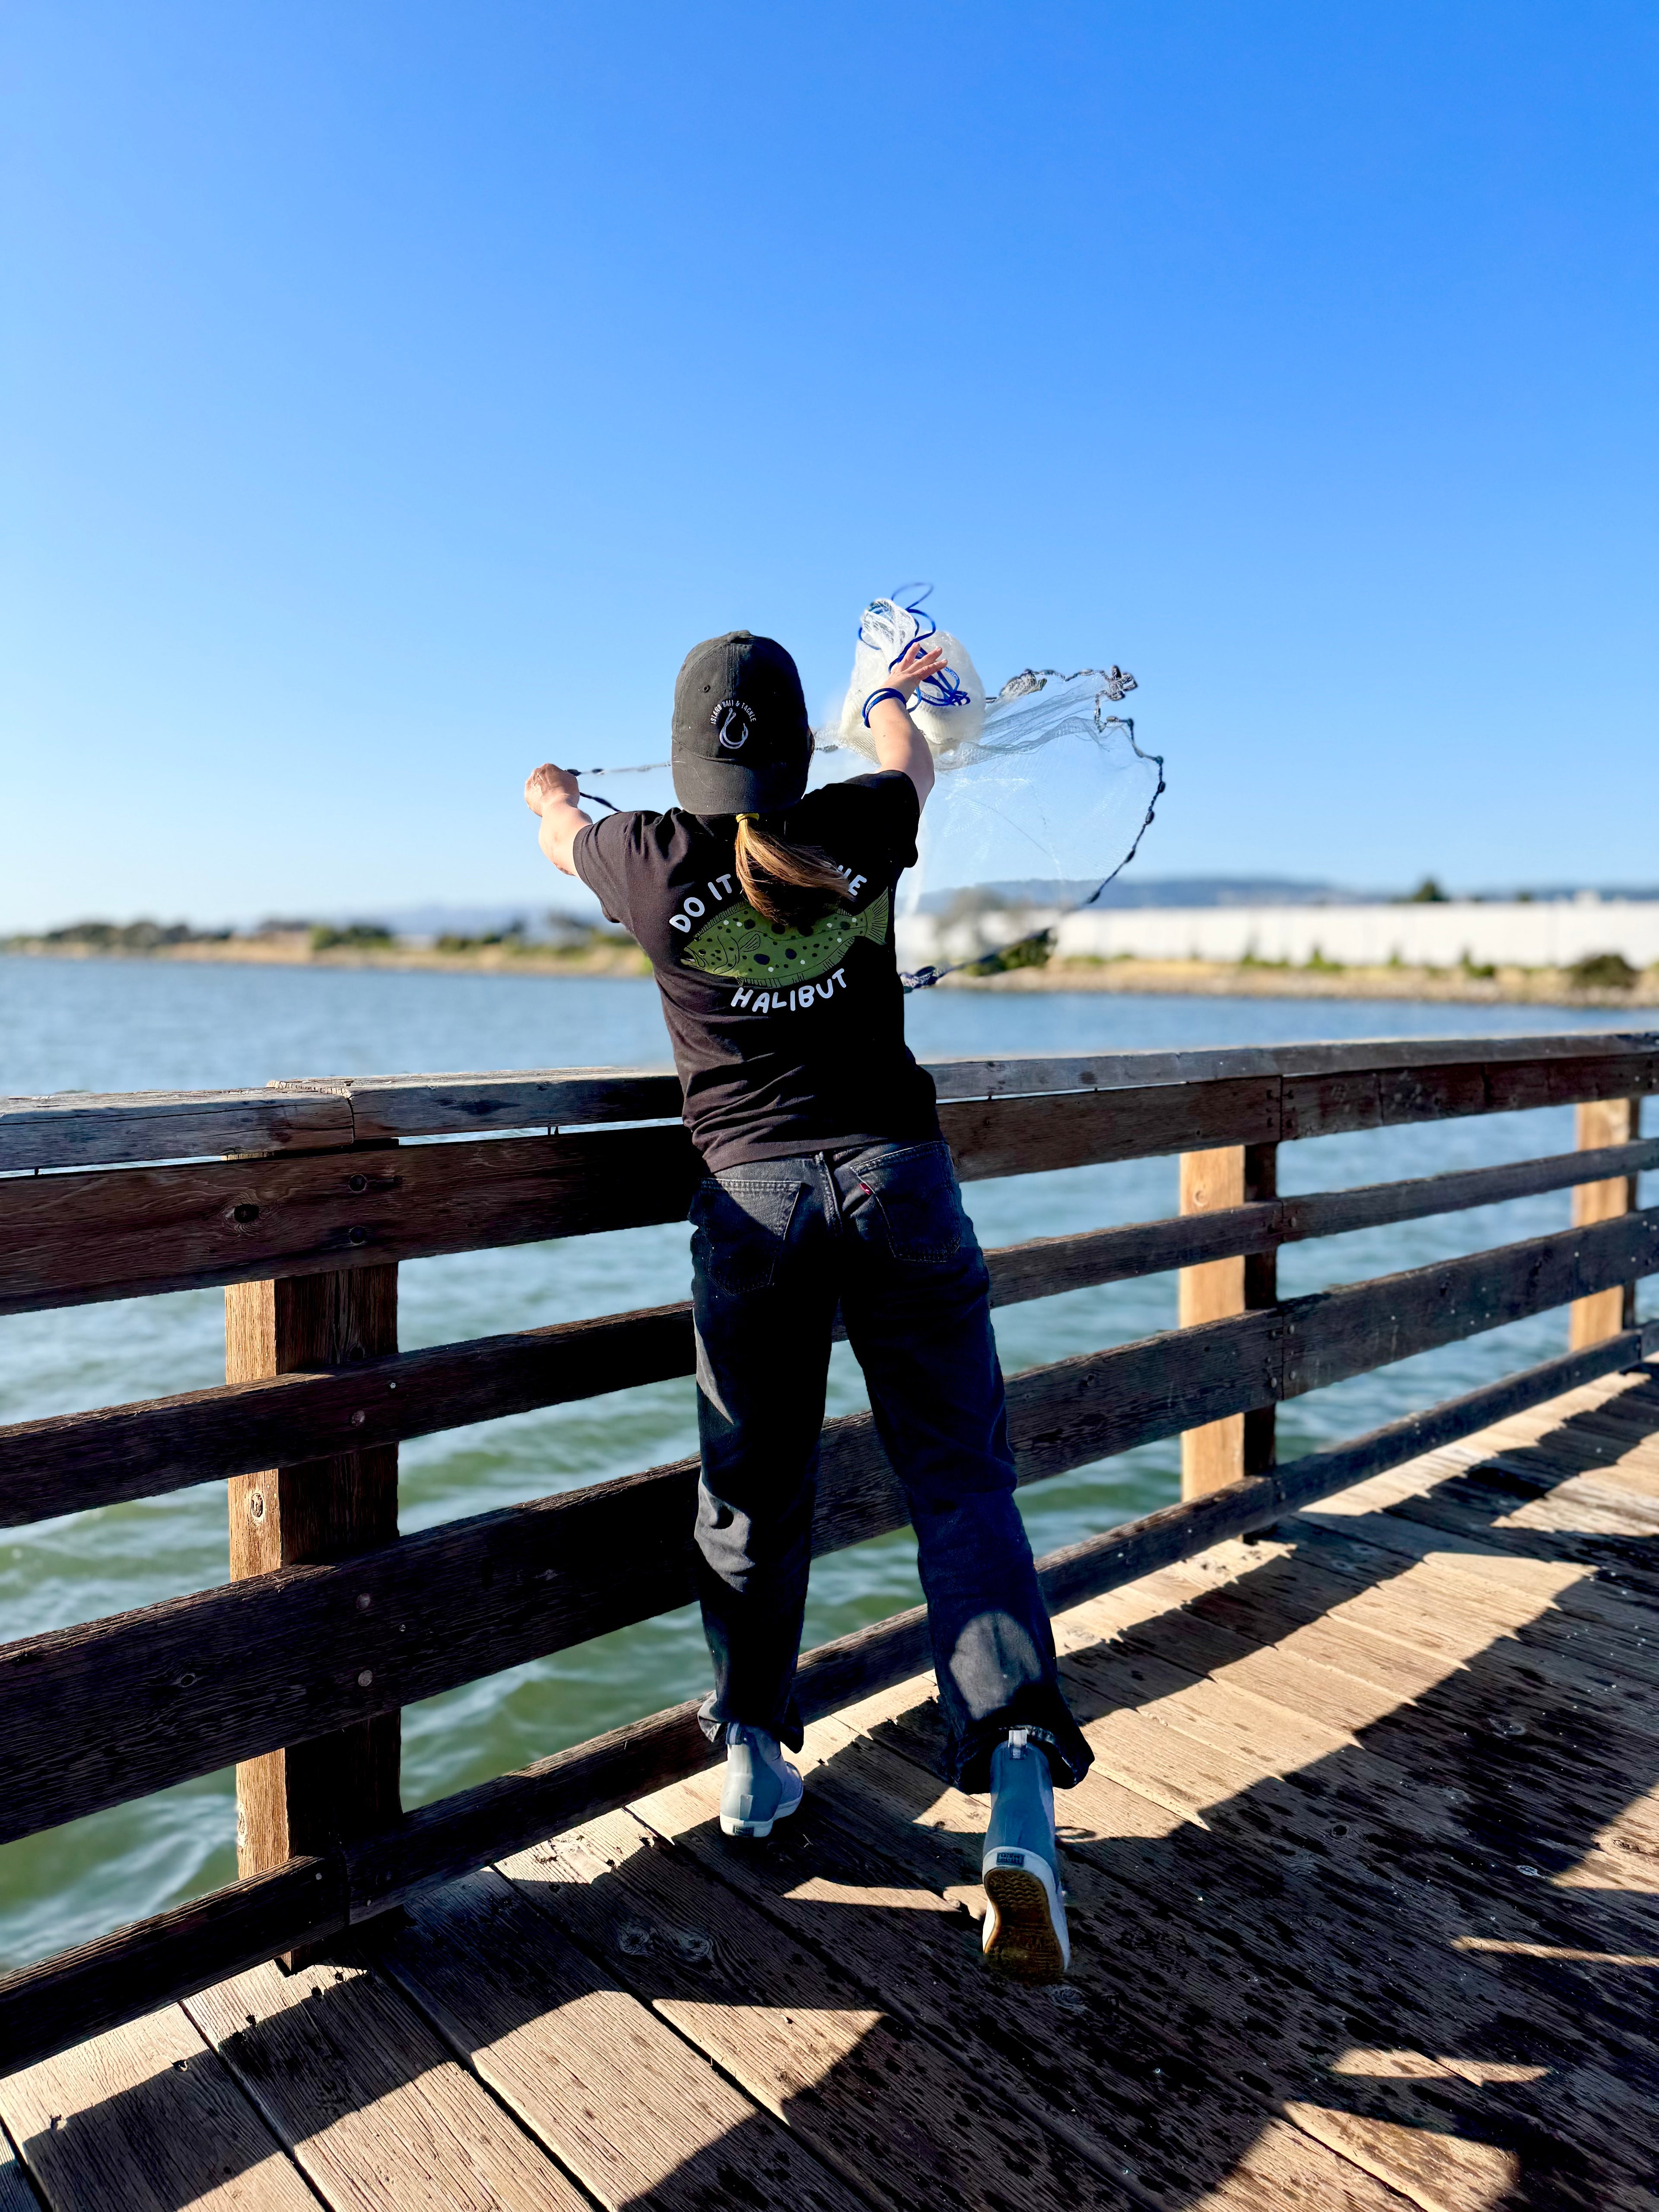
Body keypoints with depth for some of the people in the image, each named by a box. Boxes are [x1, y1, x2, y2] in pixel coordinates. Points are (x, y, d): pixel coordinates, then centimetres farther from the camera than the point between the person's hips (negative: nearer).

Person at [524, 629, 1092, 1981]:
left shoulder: (659, 863, 6)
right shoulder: (866, 831, 7)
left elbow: (560, 835, 30)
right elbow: (913, 762, 33)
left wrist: (555, 793, 55)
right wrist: (895, 695, 57)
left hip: (752, 1190, 0)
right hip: (896, 1171, 0)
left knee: (753, 1491, 14)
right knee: (961, 1480, 0)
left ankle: (754, 1755, 31)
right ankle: (1022, 1779, -11)